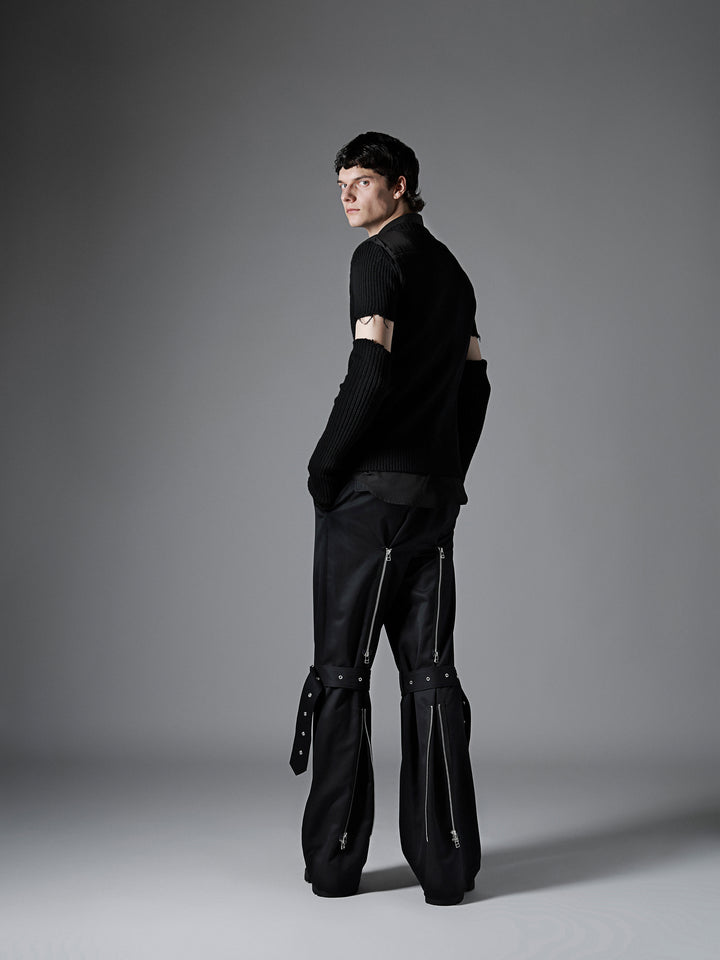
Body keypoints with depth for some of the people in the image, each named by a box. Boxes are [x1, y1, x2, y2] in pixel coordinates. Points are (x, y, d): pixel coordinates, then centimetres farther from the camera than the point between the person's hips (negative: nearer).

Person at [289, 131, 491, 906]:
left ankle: (335, 860, 6)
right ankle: (446, 863, 6)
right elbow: (474, 382, 21)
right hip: (436, 495, 7)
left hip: (369, 493, -7)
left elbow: (370, 372, -18)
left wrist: (323, 464, -8)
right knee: (430, 673, 6)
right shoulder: (451, 269, 19)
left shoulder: (380, 258, -6)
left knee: (341, 672, 0)